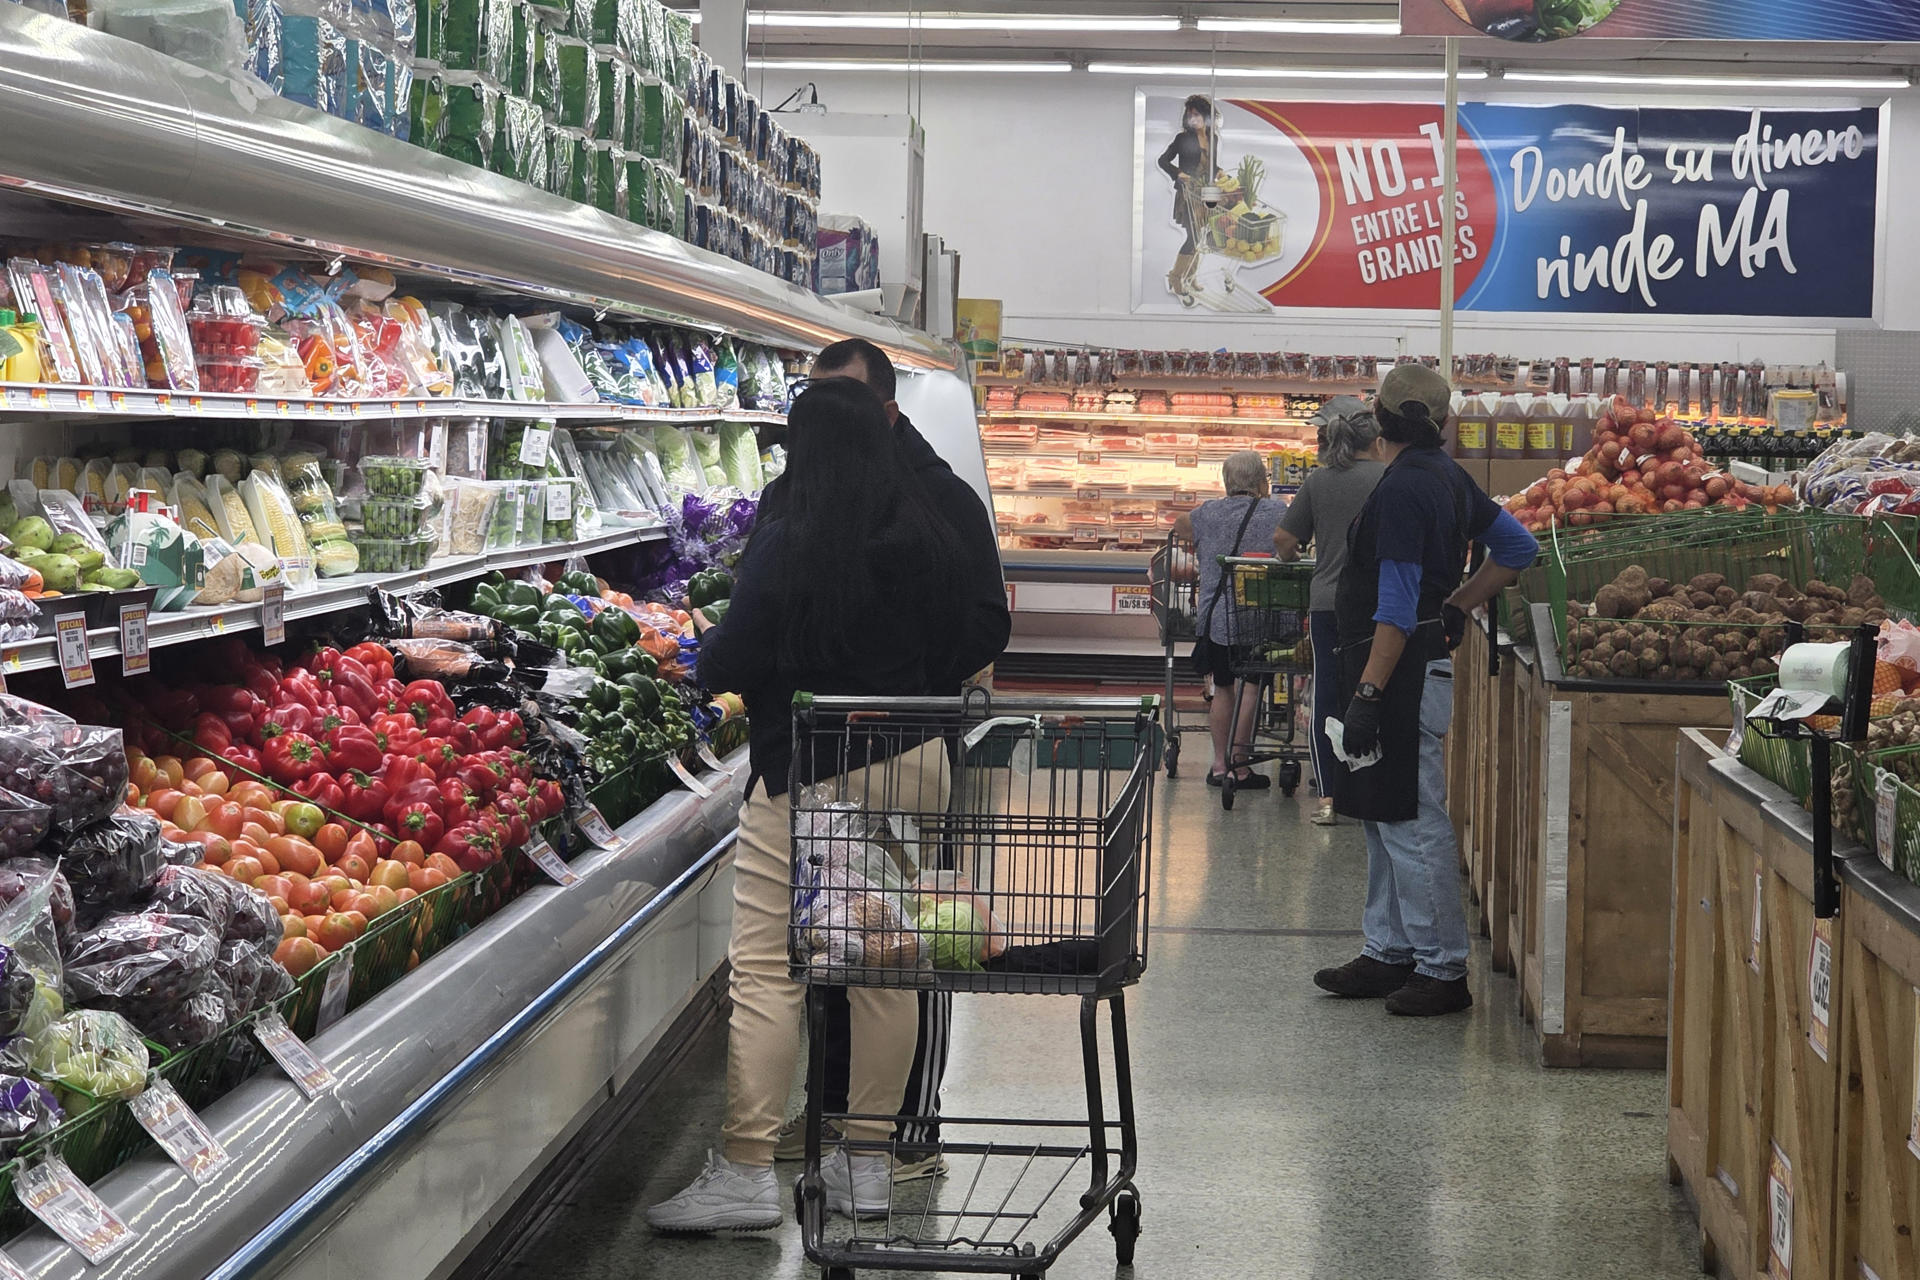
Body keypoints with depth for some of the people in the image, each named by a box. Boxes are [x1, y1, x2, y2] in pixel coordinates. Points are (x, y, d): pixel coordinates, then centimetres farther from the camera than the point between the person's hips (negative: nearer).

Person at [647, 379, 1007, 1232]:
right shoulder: (932, 539, 2)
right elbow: (969, 648, 12)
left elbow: (728, 665, -12)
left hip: (807, 768, -6)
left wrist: (708, 643, 10)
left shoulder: (789, 545, -14)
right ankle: (866, 1161, 20)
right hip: (912, 763, 6)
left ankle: (746, 1172, -1)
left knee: (766, 966, -1)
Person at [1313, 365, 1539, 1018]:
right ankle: (1390, 952, 23)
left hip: (1403, 676, -10)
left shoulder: (1404, 488, -16)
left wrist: (1367, 695, -22)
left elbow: (1396, 607, -21)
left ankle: (1443, 970, -1)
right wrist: (1456, 607, 18)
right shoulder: (1447, 477, 13)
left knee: (1412, 826, -6)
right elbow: (1518, 547, 21)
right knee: (1384, 819, 16)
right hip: (1424, 663, 10)